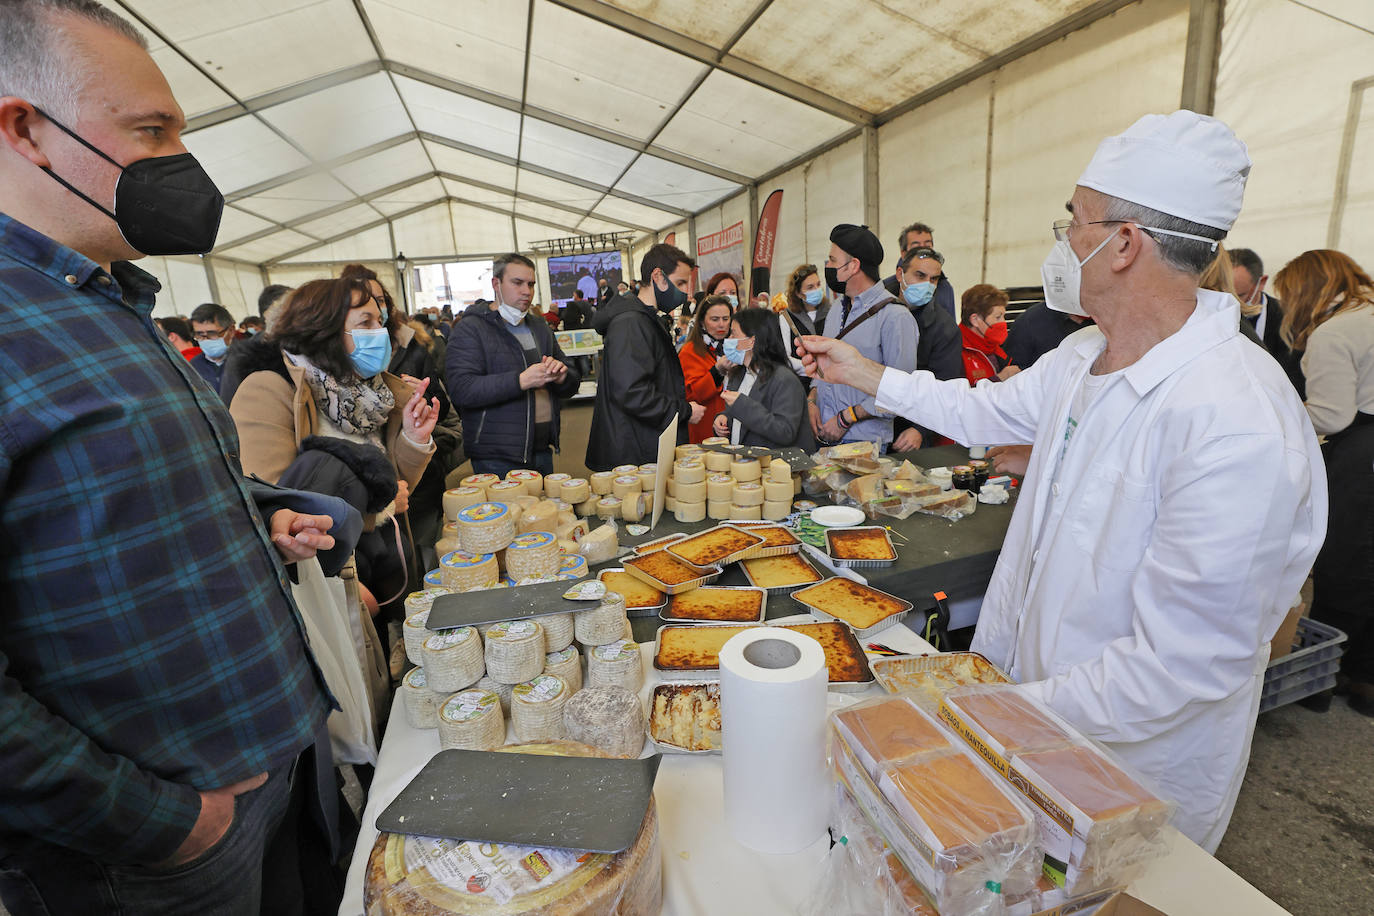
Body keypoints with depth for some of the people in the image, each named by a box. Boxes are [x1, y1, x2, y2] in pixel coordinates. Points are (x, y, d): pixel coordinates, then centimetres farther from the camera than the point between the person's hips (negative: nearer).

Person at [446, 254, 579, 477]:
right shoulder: (471, 329, -5)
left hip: (543, 452, 6)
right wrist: (522, 380, -25)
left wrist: (561, 376, -10)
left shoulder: (540, 328, 15)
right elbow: (461, 389, -18)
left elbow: (572, 386, 14)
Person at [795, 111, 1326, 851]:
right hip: (1032, 685, 7)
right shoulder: (1083, 357, -5)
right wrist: (865, 374, 13)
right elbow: (986, 411, 13)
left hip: (1134, 762, -7)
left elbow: (1178, 669, -30)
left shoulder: (1239, 429, -33)